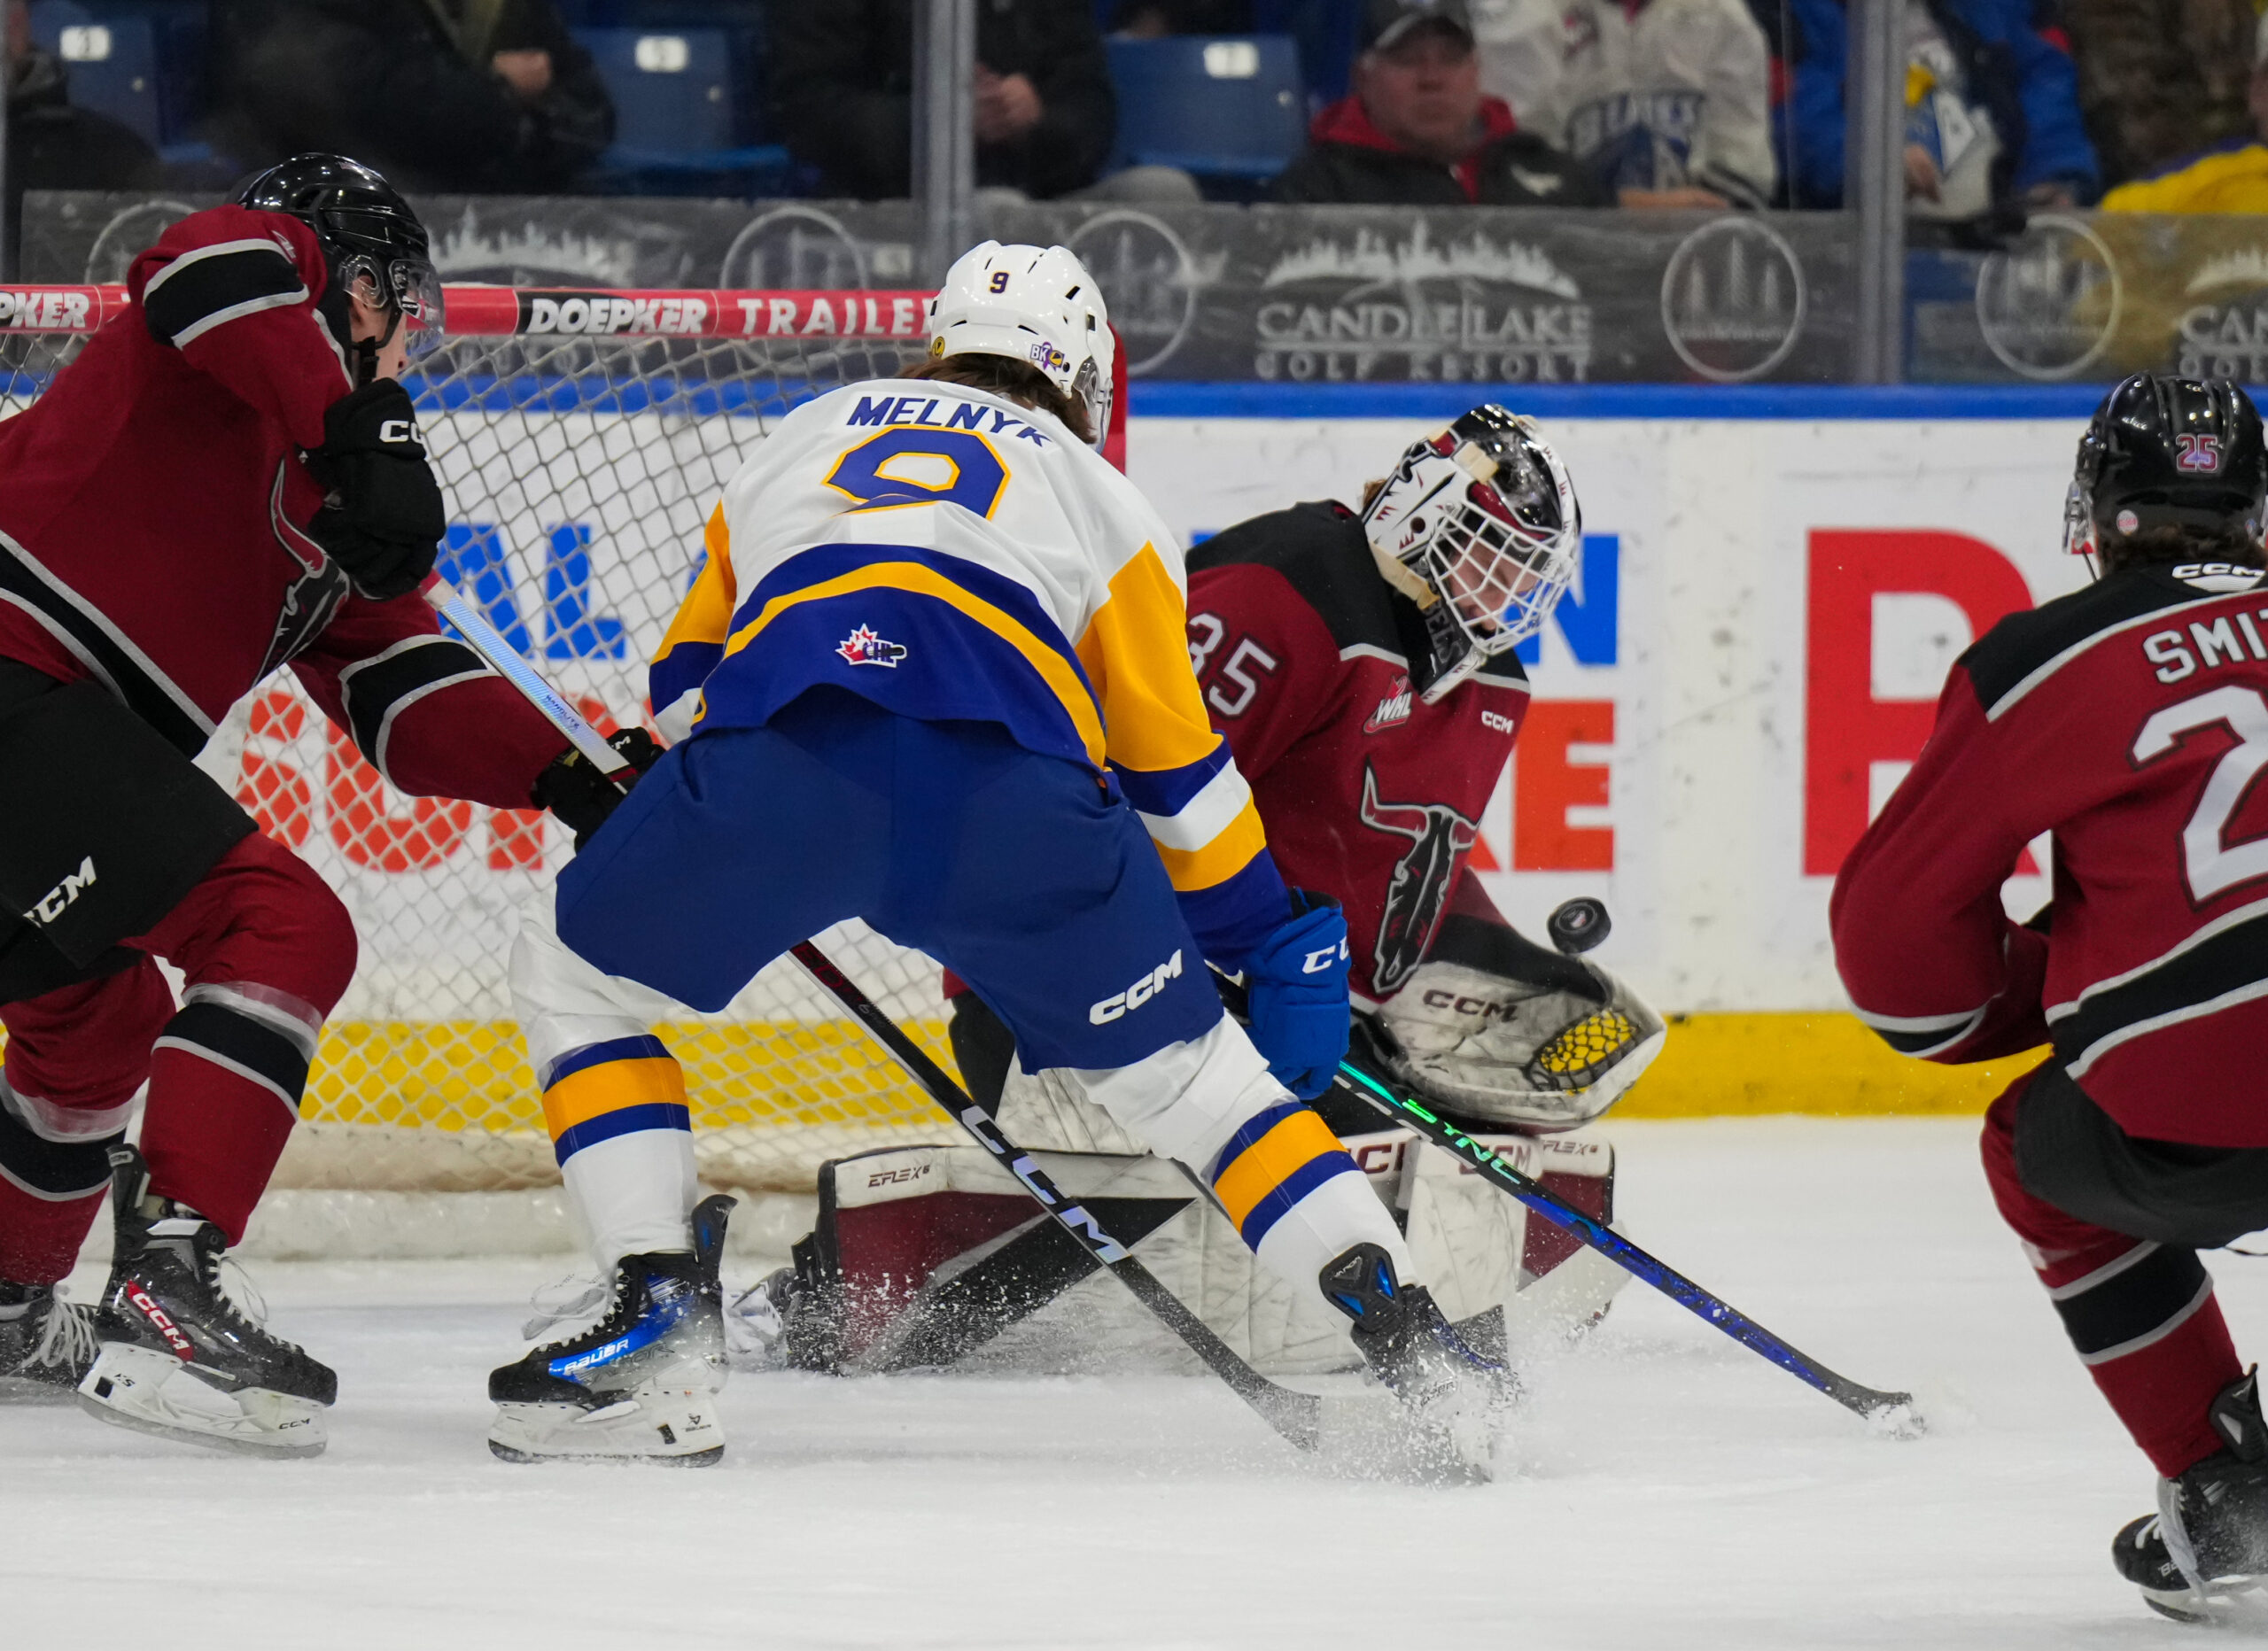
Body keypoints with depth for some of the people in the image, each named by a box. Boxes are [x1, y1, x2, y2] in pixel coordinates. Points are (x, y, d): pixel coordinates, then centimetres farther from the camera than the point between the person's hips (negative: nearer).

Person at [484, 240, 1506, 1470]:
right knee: (1178, 1068, 16)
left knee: (575, 978, 23)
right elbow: (1177, 769, 25)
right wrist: (1278, 945, 34)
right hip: (1012, 789, 0)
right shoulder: (1092, 492, 31)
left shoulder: (806, 437, 38)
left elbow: (686, 685, 39)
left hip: (775, 761, 0)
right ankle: (1402, 1332, 4)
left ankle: (663, 1322, 8)